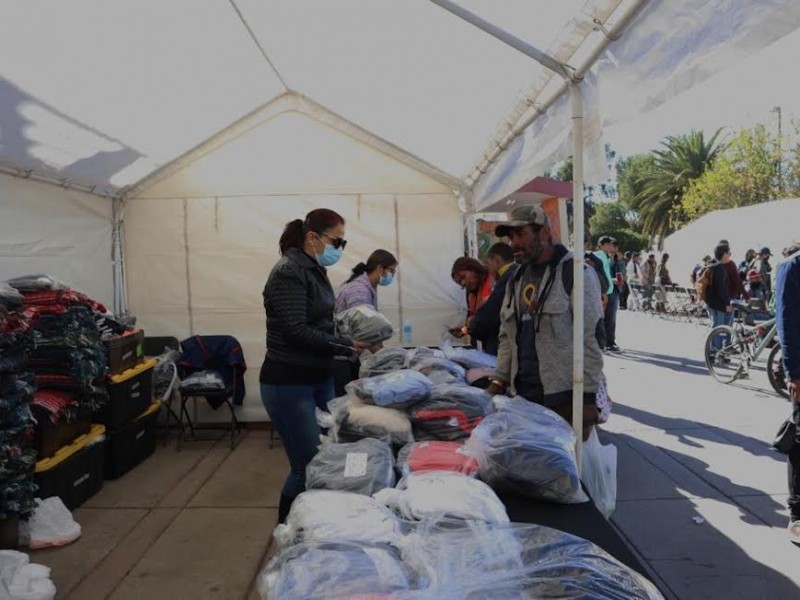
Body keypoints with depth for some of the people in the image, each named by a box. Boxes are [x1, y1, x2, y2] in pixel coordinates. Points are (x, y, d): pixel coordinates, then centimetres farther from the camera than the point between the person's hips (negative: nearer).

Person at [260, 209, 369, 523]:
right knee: (309, 466, -3)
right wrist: (349, 345, -17)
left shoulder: (315, 271, 12)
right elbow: (297, 332, -22)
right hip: (289, 384, -9)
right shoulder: (289, 272, -15)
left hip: (319, 379, 9)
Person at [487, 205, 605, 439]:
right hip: (522, 395, 6)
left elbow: (591, 338, -10)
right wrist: (500, 379, 8)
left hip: (565, 397, -6)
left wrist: (587, 397, -12)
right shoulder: (517, 279, 15)